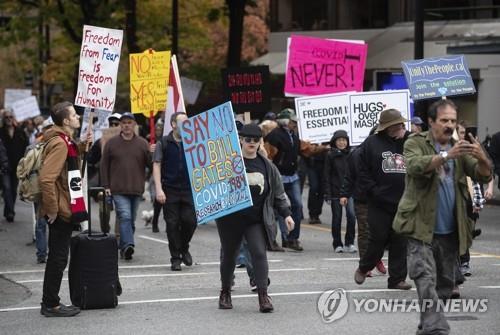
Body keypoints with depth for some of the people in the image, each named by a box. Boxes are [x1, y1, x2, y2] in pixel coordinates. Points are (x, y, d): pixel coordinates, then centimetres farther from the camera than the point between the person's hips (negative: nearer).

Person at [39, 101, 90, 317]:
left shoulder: (66, 142, 13)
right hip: (61, 211, -10)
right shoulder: (59, 144, -19)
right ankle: (51, 305, 3)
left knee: (57, 258, 15)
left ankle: (50, 302, 22)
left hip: (65, 210, 10)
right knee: (58, 258, -3)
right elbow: (46, 179, -27)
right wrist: (52, 208, -22)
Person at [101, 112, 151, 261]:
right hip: (118, 190, -3)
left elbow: (151, 164, 6)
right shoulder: (112, 143, 5)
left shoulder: (142, 143, 8)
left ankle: (124, 248, 17)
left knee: (131, 220, 8)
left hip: (136, 189, 3)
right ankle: (128, 245, -29)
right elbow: (104, 165, 6)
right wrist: (106, 186, 0)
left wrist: (152, 154, -16)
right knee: (125, 216, -18)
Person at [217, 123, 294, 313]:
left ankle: (263, 295, -15)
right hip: (230, 219, -1)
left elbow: (278, 193, 13)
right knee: (229, 256, 10)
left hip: (257, 220, 1)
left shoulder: (267, 166, 6)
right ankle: (225, 293, 29)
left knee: (259, 253, -13)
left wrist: (286, 214, 7)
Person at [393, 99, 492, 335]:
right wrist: (446, 156, -39)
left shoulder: (460, 148, 11)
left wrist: (482, 159, -24)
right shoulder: (415, 143, -3)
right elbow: (415, 165, -24)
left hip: (450, 231, 5)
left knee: (445, 284, 11)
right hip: (422, 227, -5)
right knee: (426, 280, -17)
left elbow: (483, 176, -1)